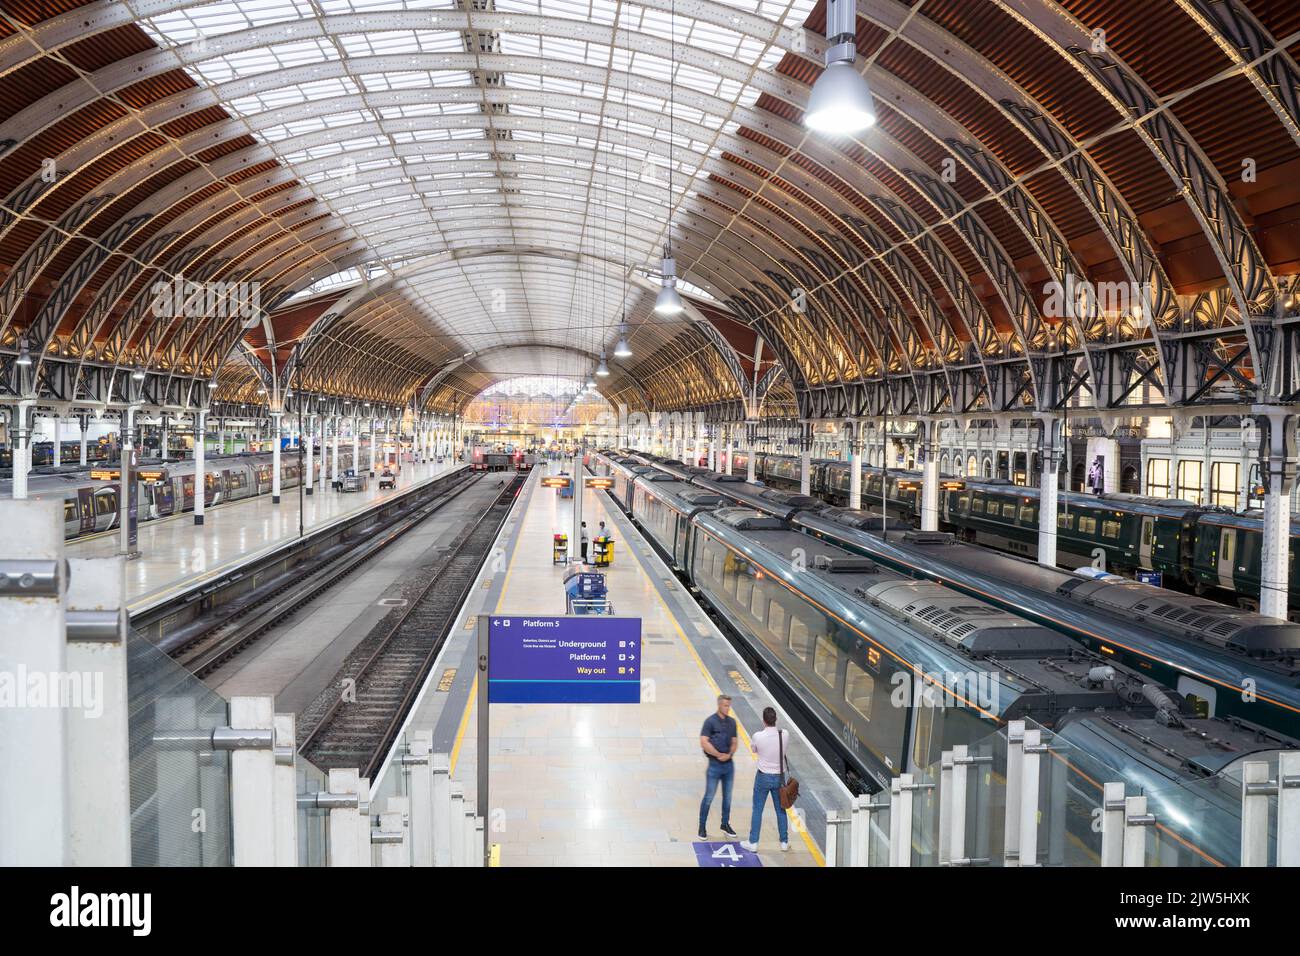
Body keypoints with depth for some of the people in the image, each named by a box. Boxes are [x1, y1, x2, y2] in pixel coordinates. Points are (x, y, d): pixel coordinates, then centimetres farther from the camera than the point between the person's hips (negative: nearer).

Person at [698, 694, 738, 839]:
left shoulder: (732, 722, 7)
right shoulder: (710, 721, -10)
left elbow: (734, 742, 10)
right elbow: (704, 743, -17)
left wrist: (729, 755, -9)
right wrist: (719, 755, -14)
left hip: (729, 764, 5)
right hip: (714, 766, -5)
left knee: (727, 797, 14)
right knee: (709, 797, 0)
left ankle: (725, 824, 29)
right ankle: (702, 827, 11)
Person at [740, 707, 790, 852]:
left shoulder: (758, 736, -20)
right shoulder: (785, 734, -14)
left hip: (763, 777, -2)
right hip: (779, 777, 2)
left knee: (757, 810, 10)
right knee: (781, 810, 16)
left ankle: (753, 843, 17)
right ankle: (784, 842, 27)